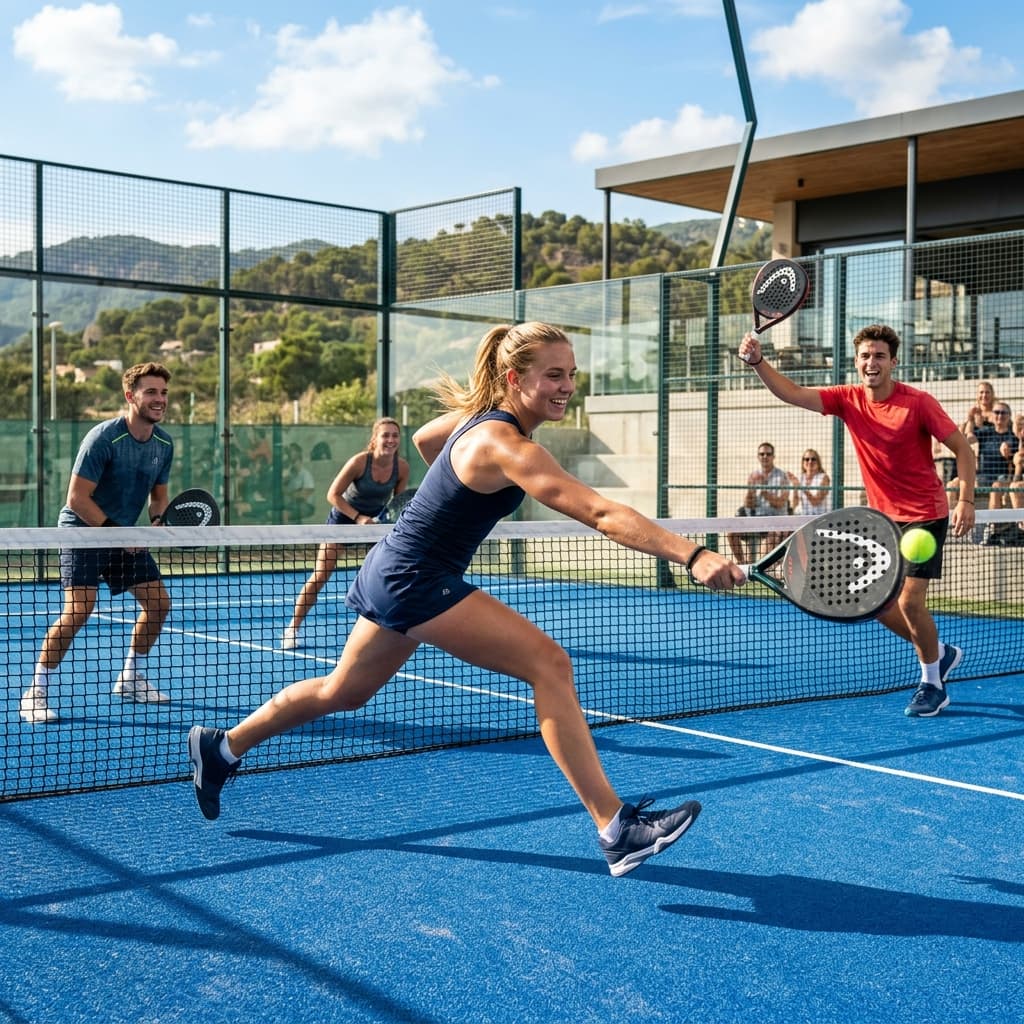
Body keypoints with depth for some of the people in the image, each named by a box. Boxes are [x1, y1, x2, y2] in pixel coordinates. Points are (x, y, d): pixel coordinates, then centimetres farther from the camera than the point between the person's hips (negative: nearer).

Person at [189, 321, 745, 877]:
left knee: (344, 690, 26)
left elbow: (423, 439, 24)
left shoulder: (479, 414, 3)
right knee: (548, 663, -18)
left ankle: (220, 747, 42)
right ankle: (616, 830, -18)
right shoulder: (508, 447, -25)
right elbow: (602, 514, -35)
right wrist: (693, 555, -41)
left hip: (393, 572, 10)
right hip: (415, 579, -10)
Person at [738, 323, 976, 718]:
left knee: (909, 601, -13)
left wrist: (966, 499, -21)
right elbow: (792, 393, -12)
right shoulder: (848, 400, -3)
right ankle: (941, 653, 31)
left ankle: (932, 684, 9)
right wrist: (758, 362, -28)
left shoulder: (918, 403, -15)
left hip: (925, 515, -6)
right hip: (882, 518, 6)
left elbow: (963, 449, -10)